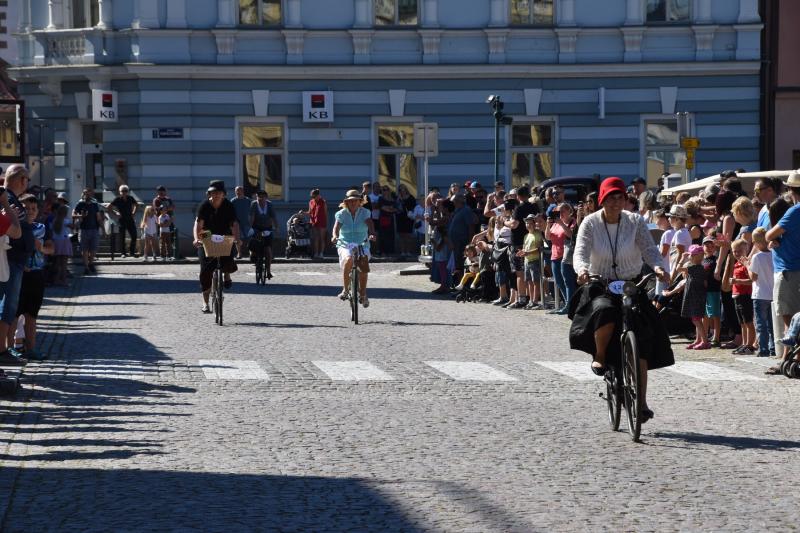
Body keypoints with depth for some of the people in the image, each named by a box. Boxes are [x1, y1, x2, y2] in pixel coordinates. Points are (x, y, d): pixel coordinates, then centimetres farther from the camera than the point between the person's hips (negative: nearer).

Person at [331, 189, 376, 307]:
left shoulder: (365, 213, 2)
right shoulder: (341, 214, 1)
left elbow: (370, 225, -14)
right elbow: (336, 227, -11)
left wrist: (372, 234, -36)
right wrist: (335, 236, -34)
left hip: (362, 245, 1)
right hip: (345, 245, -1)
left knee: (364, 265, -20)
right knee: (348, 260, -32)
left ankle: (363, 294, 0)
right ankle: (345, 289, -20)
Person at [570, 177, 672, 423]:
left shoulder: (635, 222, -2)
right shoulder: (591, 223, -4)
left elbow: (649, 249, -9)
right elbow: (581, 251, -14)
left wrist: (657, 266, -32)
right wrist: (582, 269, -37)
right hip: (600, 286, -2)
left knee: (642, 338, -10)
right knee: (604, 311, -37)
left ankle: (641, 402, -1)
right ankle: (599, 356, -7)